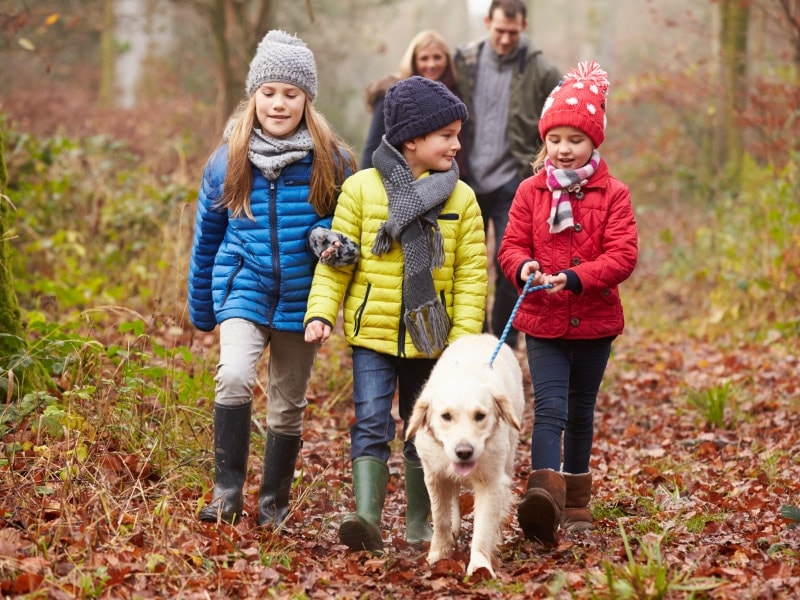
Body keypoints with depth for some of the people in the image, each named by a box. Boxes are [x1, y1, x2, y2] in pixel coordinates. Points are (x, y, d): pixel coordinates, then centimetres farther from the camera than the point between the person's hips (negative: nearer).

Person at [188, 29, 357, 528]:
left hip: (301, 296, 1)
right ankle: (228, 491, -15)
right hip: (244, 287, 0)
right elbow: (208, 236, 10)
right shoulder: (229, 159, 0)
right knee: (235, 376, -25)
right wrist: (201, 310, 16)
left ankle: (274, 505, 27)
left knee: (288, 406, 10)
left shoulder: (331, 161, -4)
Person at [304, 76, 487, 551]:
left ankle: (419, 521, 26)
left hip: (431, 338, 2)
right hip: (372, 333, -2)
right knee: (371, 424, -12)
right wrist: (321, 313, -11)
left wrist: (464, 341, -6)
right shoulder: (361, 188, -3)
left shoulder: (461, 198, 1)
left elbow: (472, 275, 1)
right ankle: (368, 517, -18)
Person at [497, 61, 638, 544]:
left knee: (581, 412, 15)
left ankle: (577, 500, 29)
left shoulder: (612, 194, -4)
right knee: (549, 408, -15)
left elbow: (623, 255, -12)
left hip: (594, 321, 0)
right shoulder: (530, 192, 1)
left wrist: (575, 278, -26)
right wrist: (524, 268, -23)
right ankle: (545, 497, -28)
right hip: (543, 321, 0)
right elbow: (512, 245, 0)